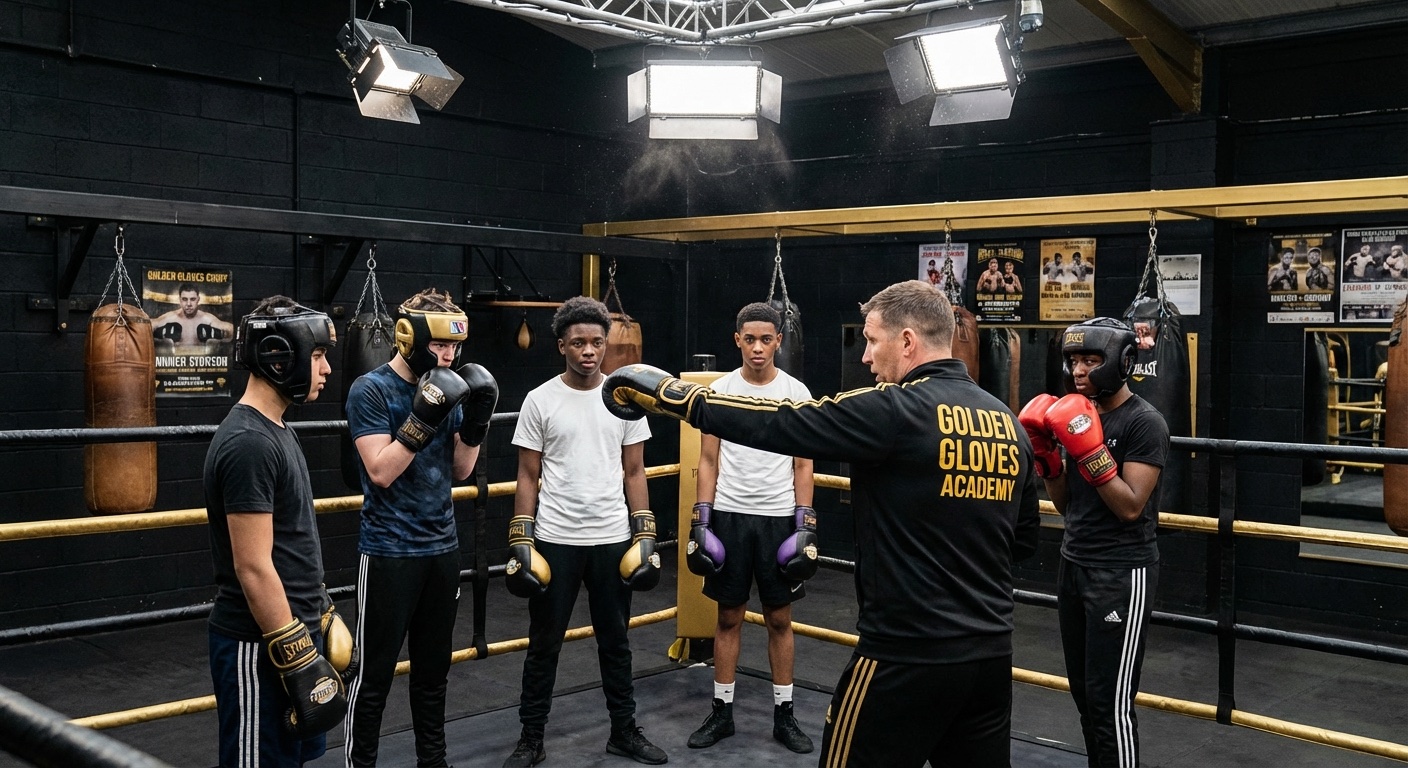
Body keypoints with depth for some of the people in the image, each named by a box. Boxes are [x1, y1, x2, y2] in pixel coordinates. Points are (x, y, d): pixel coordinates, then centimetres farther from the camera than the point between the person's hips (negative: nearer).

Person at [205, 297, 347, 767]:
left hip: (294, 629, 10)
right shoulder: (248, 443, -21)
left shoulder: (276, 431, 10)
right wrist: (299, 658, -21)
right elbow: (253, 567, -23)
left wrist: (320, 616, 21)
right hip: (261, 645, -10)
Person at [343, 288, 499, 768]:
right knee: (375, 672, 2)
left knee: (433, 668, 15)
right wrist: (424, 419, -25)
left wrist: (476, 423, -6)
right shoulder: (370, 391, -11)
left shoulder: (446, 389, 7)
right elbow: (381, 471, -19)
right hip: (389, 552, -6)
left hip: (442, 547, 6)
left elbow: (460, 471, 9)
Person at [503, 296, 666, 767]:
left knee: (615, 641, 14)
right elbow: (528, 477, -1)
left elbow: (634, 472, 5)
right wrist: (521, 542, -6)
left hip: (613, 540, 2)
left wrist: (645, 535, -1)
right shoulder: (540, 400, -4)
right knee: (544, 644, 9)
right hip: (554, 541, -1)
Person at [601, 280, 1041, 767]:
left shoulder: (896, 411, -15)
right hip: (993, 652, 7)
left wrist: (680, 399, -5)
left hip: (909, 655, -7)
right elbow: (1025, 538, 15)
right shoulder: (1010, 424, 6)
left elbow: (779, 425, -14)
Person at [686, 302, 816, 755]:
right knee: (729, 617, 8)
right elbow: (708, 460, 2)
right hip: (729, 516, 0)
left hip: (779, 518, 0)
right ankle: (722, 712, 19)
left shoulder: (797, 393, -1)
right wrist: (701, 520, -4)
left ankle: (783, 715, 18)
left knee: (780, 620, 8)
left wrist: (806, 524, -5)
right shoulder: (719, 390, 0)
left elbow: (803, 465, 1)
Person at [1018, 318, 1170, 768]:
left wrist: (1089, 449, -23)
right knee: (1084, 693, 13)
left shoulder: (1144, 422, -12)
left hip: (1122, 574, -8)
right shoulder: (1081, 415, 10)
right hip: (1073, 566, 8)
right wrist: (1046, 454, -1)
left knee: (1110, 701, -5)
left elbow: (1130, 507, -19)